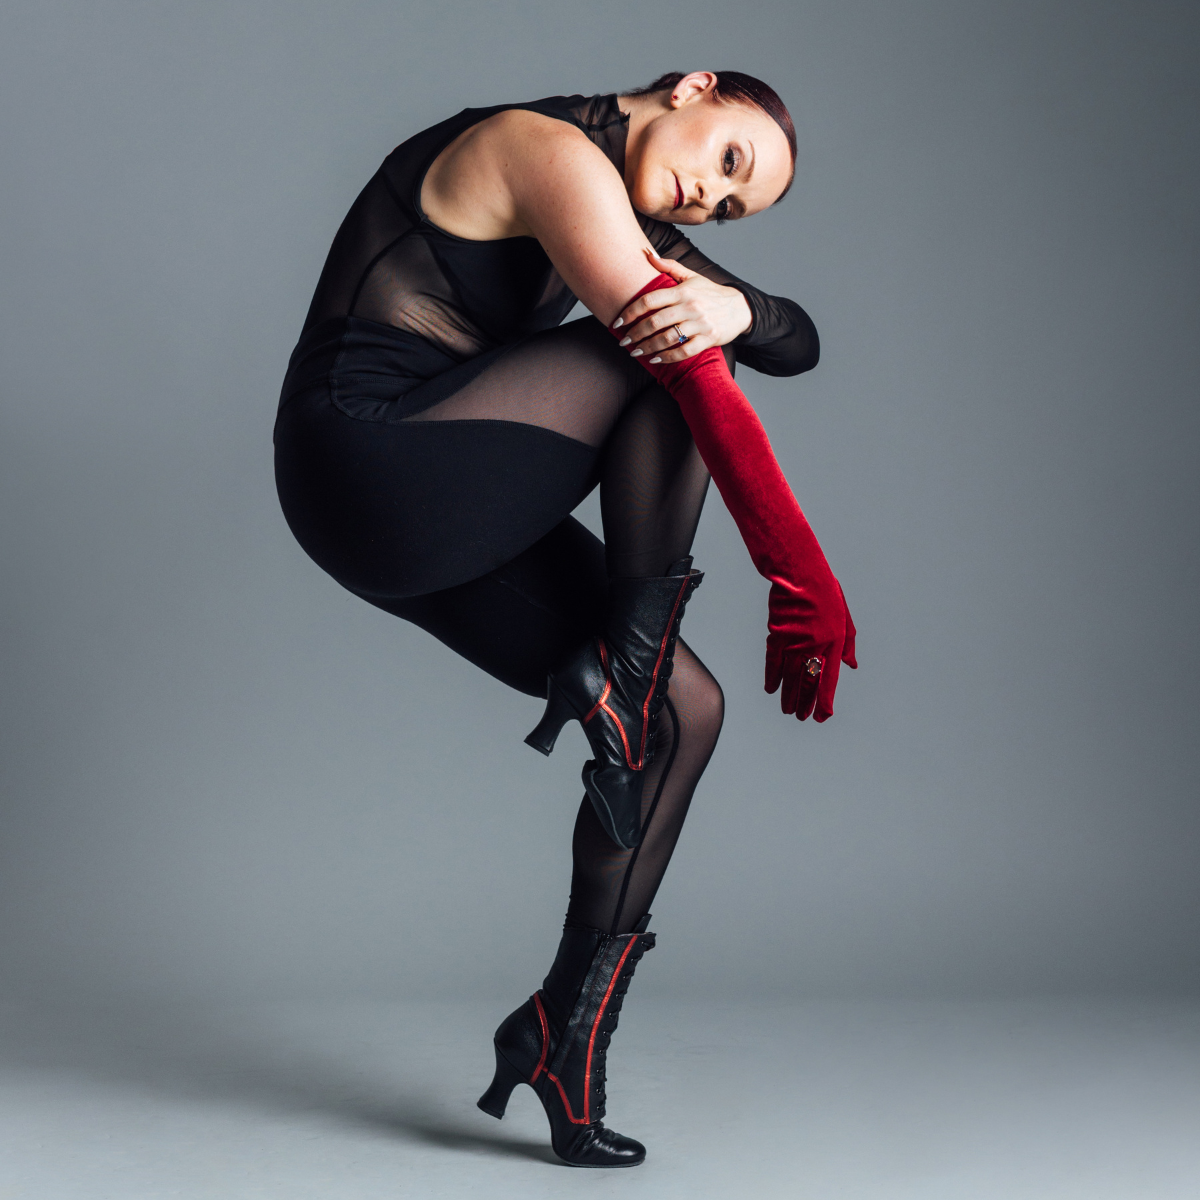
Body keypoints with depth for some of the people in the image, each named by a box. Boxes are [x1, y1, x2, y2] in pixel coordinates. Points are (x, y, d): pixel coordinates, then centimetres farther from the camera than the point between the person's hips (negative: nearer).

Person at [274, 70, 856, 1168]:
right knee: (675, 356, -14)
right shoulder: (553, 150, -12)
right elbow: (699, 382, -19)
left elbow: (799, 343, 6)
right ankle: (621, 664, -10)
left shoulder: (620, 220, 17)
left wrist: (730, 305, -19)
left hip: (452, 519, 9)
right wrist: (806, 582, -20)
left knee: (684, 710, -1)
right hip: (372, 457, -9)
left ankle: (568, 1030, 5)